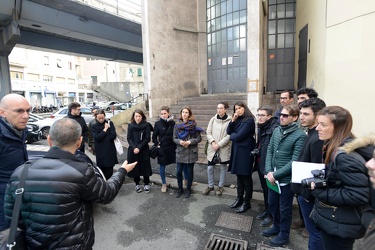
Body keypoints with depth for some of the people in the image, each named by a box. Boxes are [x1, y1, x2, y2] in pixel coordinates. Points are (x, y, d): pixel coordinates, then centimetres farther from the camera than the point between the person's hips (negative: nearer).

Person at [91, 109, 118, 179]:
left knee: (109, 171, 3)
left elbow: (113, 136, -9)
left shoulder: (110, 123, 2)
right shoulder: (94, 126, 4)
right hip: (100, 152, 1)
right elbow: (96, 138, -11)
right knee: (101, 170, 7)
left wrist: (102, 138, -7)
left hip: (110, 151, -1)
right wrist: (105, 129, -10)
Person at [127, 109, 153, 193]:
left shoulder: (146, 125, -4)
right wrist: (134, 148, -15)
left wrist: (139, 148, -15)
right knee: (135, 167, 7)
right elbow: (129, 138, -1)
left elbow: (147, 139, -8)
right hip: (133, 150, 2)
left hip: (143, 150, -2)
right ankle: (137, 184, 23)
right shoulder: (130, 125, 4)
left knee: (145, 167, 3)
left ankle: (147, 184, 18)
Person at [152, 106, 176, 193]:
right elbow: (154, 136, 4)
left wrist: (176, 145, -2)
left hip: (172, 148, 0)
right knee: (162, 166, 10)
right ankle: (164, 184, 27)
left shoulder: (173, 123, -2)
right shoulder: (158, 124, -3)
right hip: (162, 149, 0)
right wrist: (157, 144, -3)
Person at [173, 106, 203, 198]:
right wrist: (180, 142, -16)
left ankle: (188, 189, 30)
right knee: (178, 171, 6)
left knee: (189, 171, 10)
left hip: (191, 152, -2)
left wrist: (190, 142, -18)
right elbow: (174, 138, 4)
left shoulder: (193, 125, -6)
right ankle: (180, 189, 28)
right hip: (180, 152, 2)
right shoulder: (177, 125, 1)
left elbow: (199, 138, -4)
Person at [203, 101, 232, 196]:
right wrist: (212, 142, -12)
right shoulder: (213, 119, 3)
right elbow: (208, 132, 4)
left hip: (224, 148, -3)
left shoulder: (230, 120, -9)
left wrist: (219, 144, -15)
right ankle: (210, 186, 28)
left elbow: (229, 135, -12)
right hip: (212, 148, 3)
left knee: (223, 168, 13)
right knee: (210, 168, 7)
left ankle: (220, 186, 31)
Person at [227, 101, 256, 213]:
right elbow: (229, 131, 5)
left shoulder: (249, 120, -13)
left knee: (246, 177, 4)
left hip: (245, 152, -8)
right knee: (239, 175, 16)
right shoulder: (238, 120, 12)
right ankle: (240, 198, 29)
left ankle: (247, 202, 17)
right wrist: (233, 120, -6)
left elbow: (239, 136, -19)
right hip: (236, 151, 8)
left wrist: (232, 136, 1)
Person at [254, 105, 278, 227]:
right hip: (261, 164, 8)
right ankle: (267, 211, 38)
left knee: (270, 191, 8)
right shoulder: (261, 127, 9)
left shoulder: (274, 128, -21)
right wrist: (256, 151, 8)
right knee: (265, 189, 21)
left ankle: (271, 215, 26)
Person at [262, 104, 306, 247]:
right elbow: (269, 151, 4)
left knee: (284, 208, 12)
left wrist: (275, 175, -18)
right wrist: (269, 171, -7)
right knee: (272, 203, 21)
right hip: (272, 176, 6)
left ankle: (284, 235, 33)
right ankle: (277, 227, 44)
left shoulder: (300, 135, -15)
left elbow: (295, 161, -18)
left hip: (286, 178, -6)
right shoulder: (276, 131, 2)